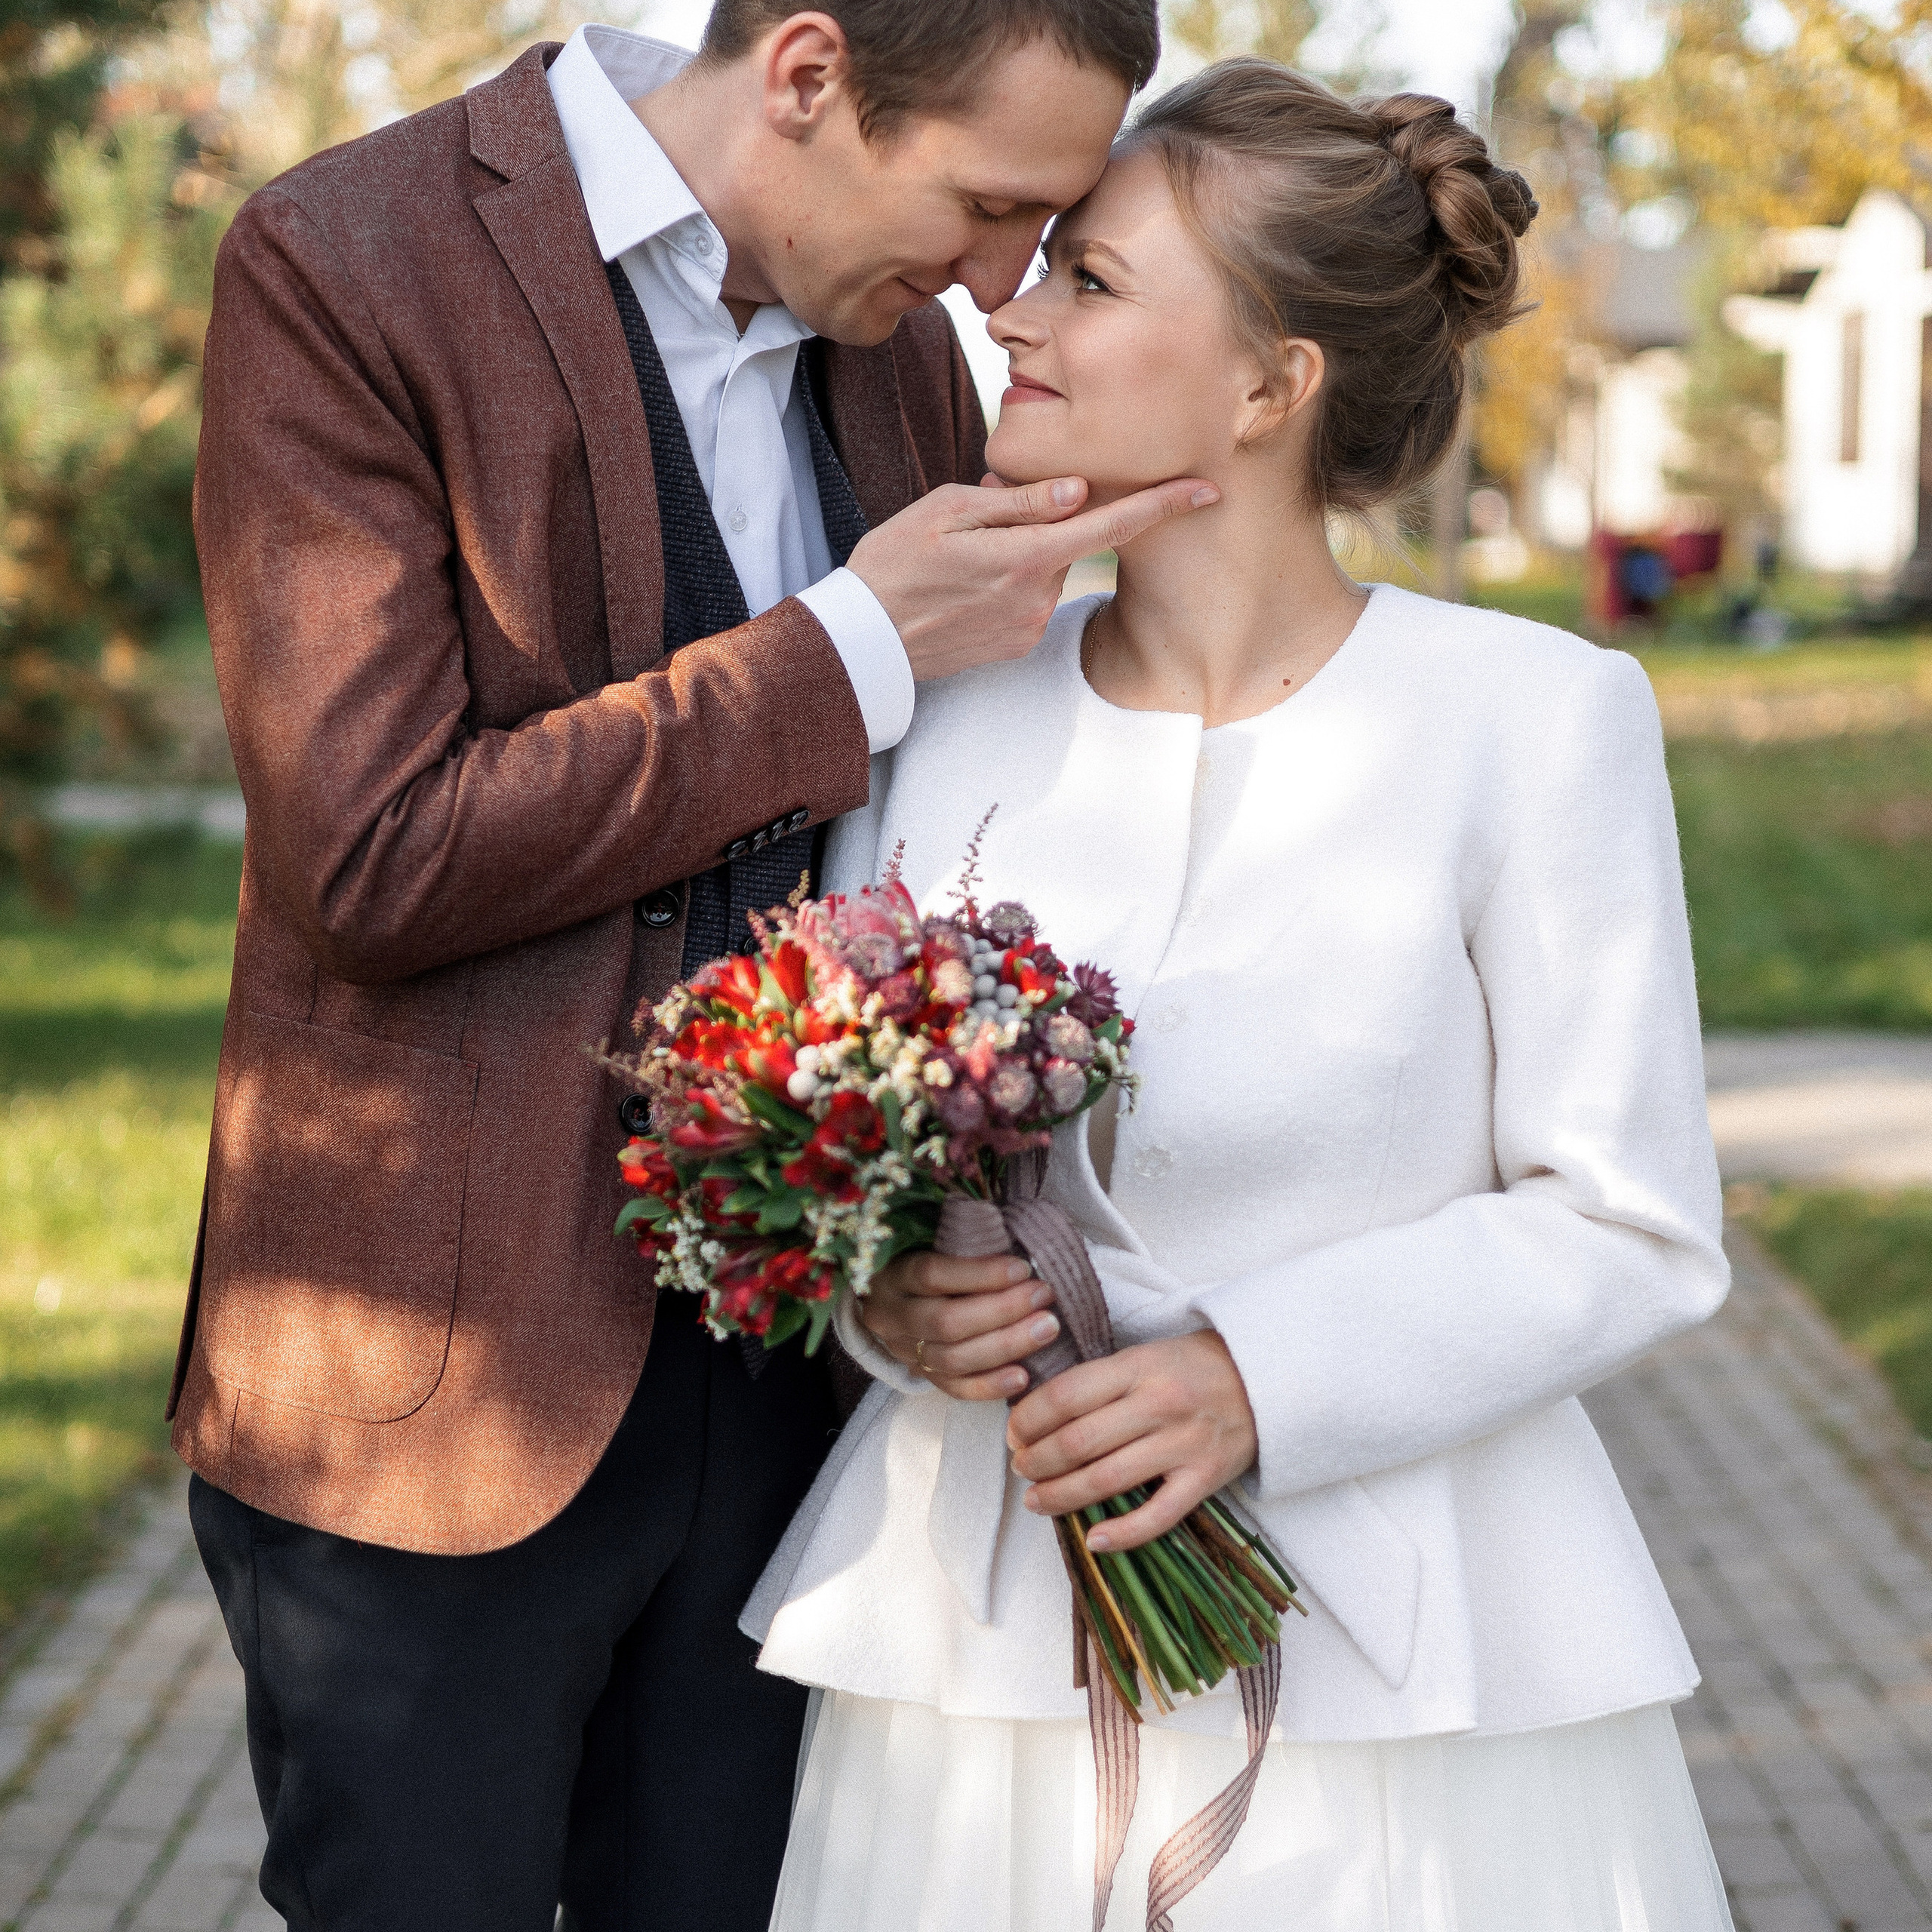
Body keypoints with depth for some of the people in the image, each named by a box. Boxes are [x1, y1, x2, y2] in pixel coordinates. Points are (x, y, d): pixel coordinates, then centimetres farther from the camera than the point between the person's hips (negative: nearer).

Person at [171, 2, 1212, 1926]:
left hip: (795, 1380, 5)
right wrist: (851, 652, -17)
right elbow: (368, 858, -19)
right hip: (443, 1393, -5)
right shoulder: (338, 266, -11)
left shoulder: (899, 338, 7)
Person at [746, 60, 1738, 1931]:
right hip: (986, 1625, 3)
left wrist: (1261, 1377, -19)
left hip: (1404, 1655, -2)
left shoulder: (1538, 719, -9)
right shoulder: (940, 706, 2)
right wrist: (886, 1296, -13)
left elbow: (1627, 1226, -8)